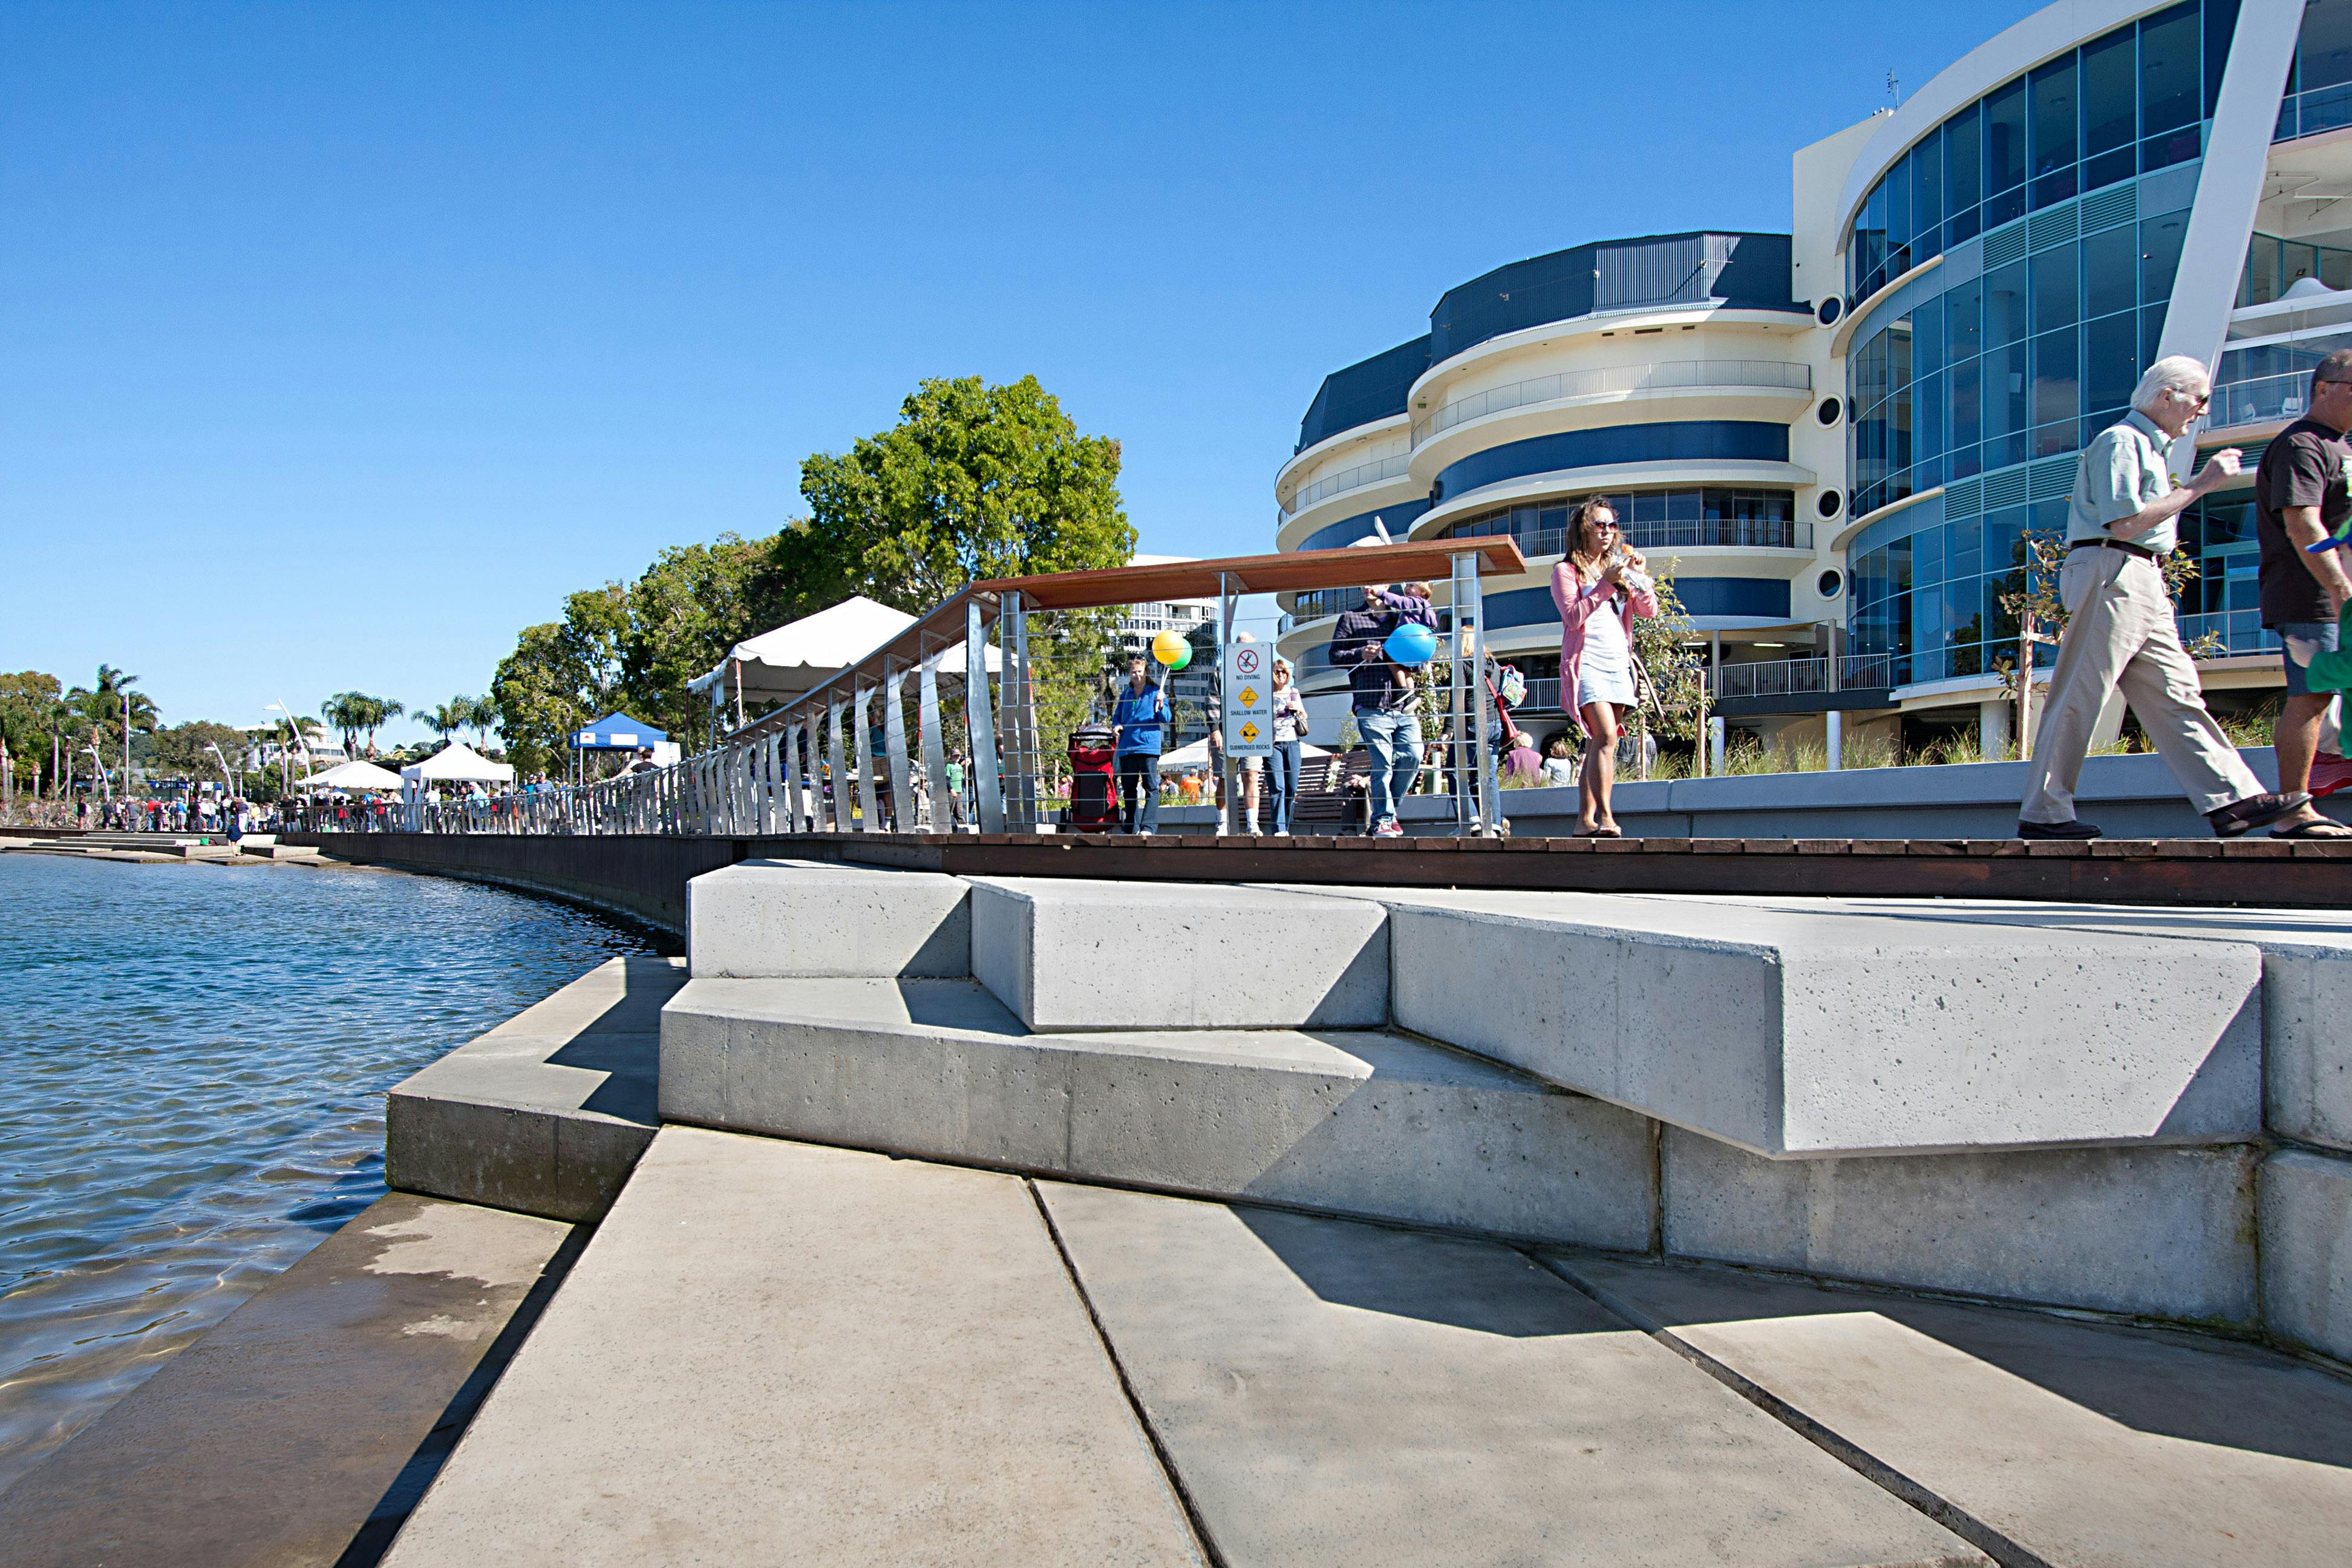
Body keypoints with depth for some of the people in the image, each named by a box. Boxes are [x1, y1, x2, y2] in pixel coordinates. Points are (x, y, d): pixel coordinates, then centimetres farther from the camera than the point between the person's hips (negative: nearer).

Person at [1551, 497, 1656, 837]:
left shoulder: (1616, 567, 20)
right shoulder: (1567, 570, 2)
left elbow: (1649, 611, 13)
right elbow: (1574, 617, -11)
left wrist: (1640, 578, -2)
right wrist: (1606, 584, -15)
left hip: (1618, 664, 6)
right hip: (1586, 663, -6)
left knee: (1597, 744, 3)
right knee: (1606, 736, -21)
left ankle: (1585, 821, 4)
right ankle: (1605, 818, -26)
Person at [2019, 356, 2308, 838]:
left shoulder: (2152, 447, 25)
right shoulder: (2120, 441, -6)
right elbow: (2124, 524, -17)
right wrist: (2199, 485, -14)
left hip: (2144, 582, 10)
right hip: (2111, 573, -10)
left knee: (2175, 693, 4)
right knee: (2078, 697, -8)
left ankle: (2233, 799, 2)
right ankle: (2042, 813, -5)